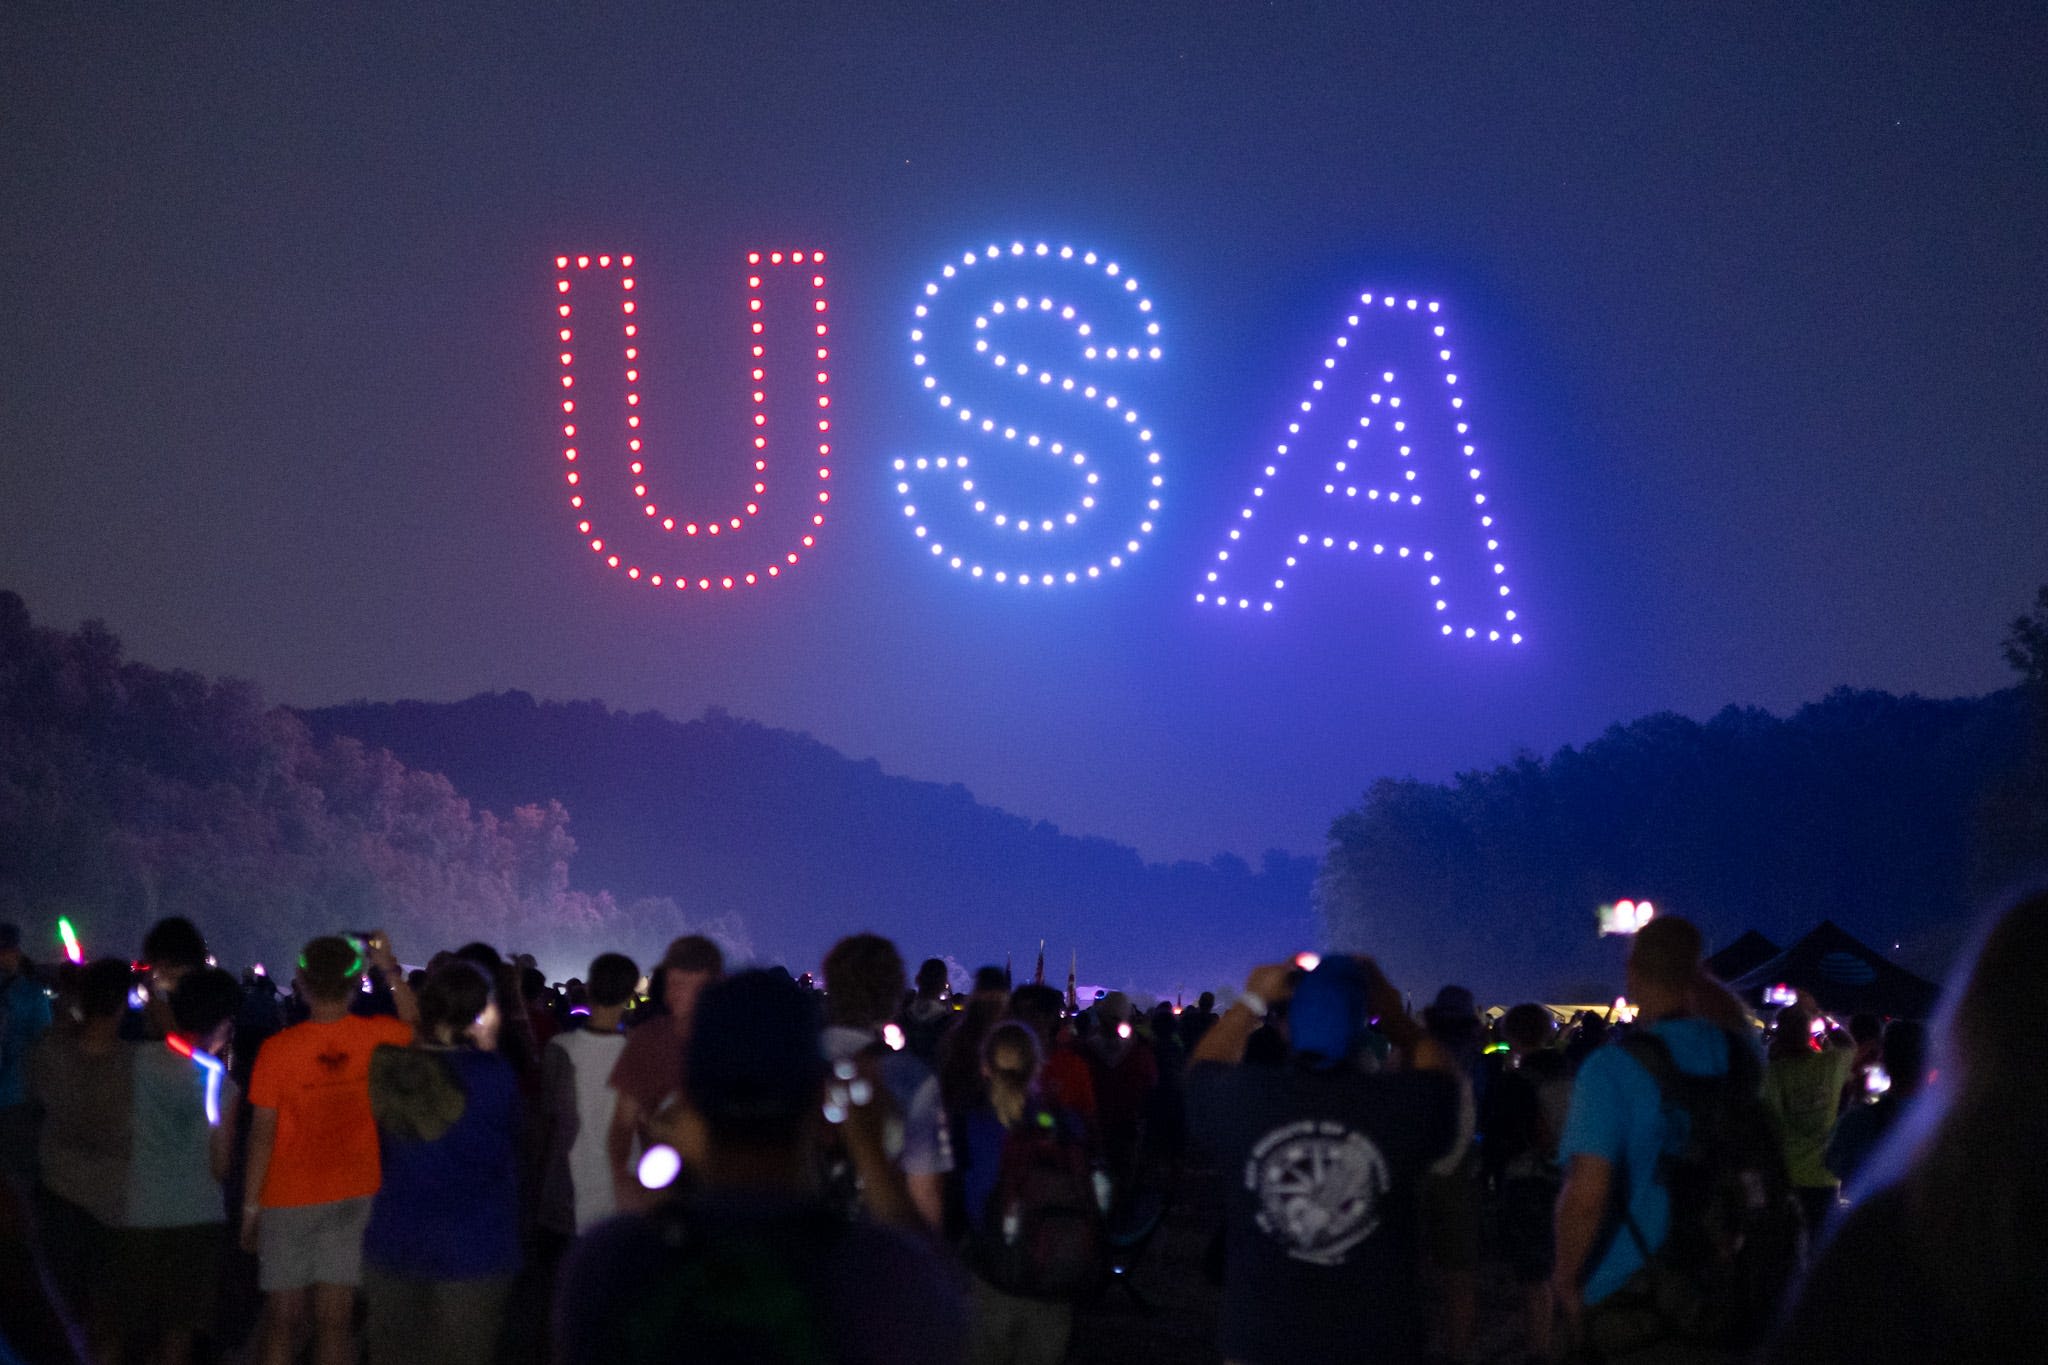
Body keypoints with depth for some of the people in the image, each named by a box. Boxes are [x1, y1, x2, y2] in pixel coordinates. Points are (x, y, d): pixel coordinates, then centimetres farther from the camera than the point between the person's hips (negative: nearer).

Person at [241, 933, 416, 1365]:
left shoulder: (278, 1049, -13)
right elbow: (415, 1025, 15)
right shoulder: (375, 1037, -8)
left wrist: (250, 1204, -2)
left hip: (289, 1197, -2)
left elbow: (263, 1132, -10)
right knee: (335, 1319, 4)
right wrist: (391, 969, 11)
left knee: (282, 1318, 7)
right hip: (355, 1195, 2)